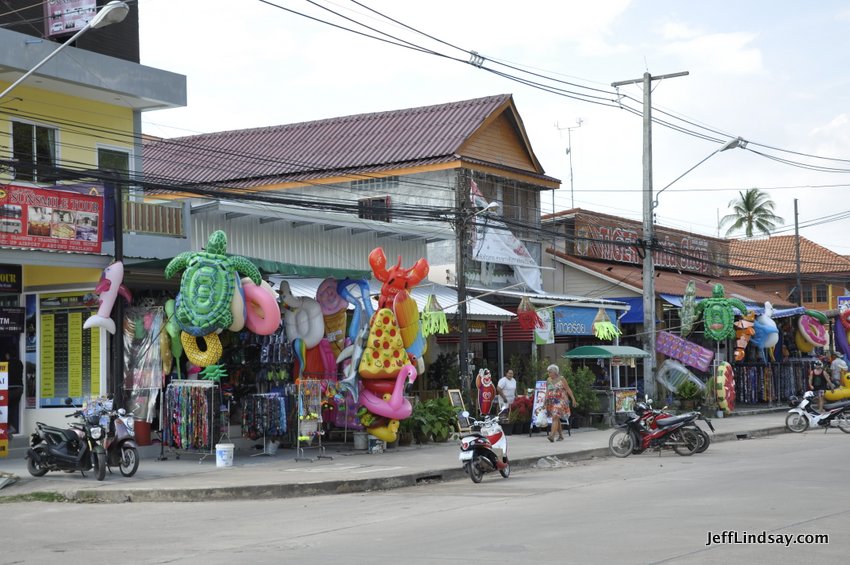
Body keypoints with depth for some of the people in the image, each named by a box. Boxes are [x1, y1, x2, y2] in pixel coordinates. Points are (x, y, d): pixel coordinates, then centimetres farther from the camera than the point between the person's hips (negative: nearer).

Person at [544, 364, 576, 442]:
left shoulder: (561, 379, -4)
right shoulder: (548, 380, 10)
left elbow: (568, 389, -3)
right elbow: (547, 392, 16)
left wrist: (573, 399, -6)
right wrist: (546, 400, 7)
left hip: (560, 401, -6)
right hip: (551, 402, 6)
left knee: (555, 417, -18)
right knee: (556, 419, 10)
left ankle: (552, 435, -28)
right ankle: (561, 435, 23)